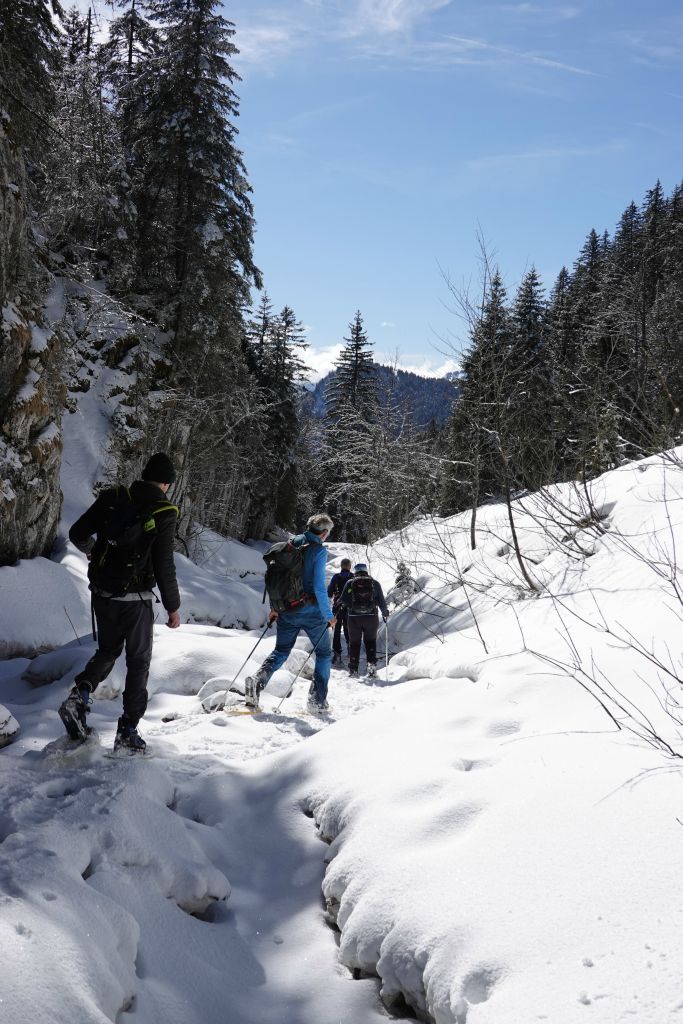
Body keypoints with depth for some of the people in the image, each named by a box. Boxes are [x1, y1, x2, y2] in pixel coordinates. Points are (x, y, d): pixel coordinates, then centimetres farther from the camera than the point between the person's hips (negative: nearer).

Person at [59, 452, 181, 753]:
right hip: (135, 599, -4)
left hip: (102, 593, 4)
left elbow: (77, 534, 2)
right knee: (138, 661, 11)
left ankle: (80, 694, -1)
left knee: (107, 651, 23)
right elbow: (164, 566, -13)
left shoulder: (113, 498, -2)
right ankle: (128, 730, 8)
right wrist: (173, 607, -3)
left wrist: (91, 550, 25)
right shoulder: (164, 514, -13)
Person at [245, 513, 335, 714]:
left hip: (286, 609, 5)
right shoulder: (319, 550, -11)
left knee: (281, 651, 17)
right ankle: (317, 701, 5)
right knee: (324, 653, 12)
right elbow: (319, 587, -16)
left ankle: (258, 680, -9)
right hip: (310, 610, -5)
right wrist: (328, 615, -7)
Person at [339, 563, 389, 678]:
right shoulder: (374, 583, 6)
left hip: (354, 618, 0)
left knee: (354, 642, 9)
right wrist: (385, 613, 23)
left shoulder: (350, 583, 3)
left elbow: (343, 601, -2)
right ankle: (372, 664, -1)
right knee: (370, 641, 14)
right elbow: (381, 601, 7)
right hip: (371, 617, 1)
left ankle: (353, 669, 8)